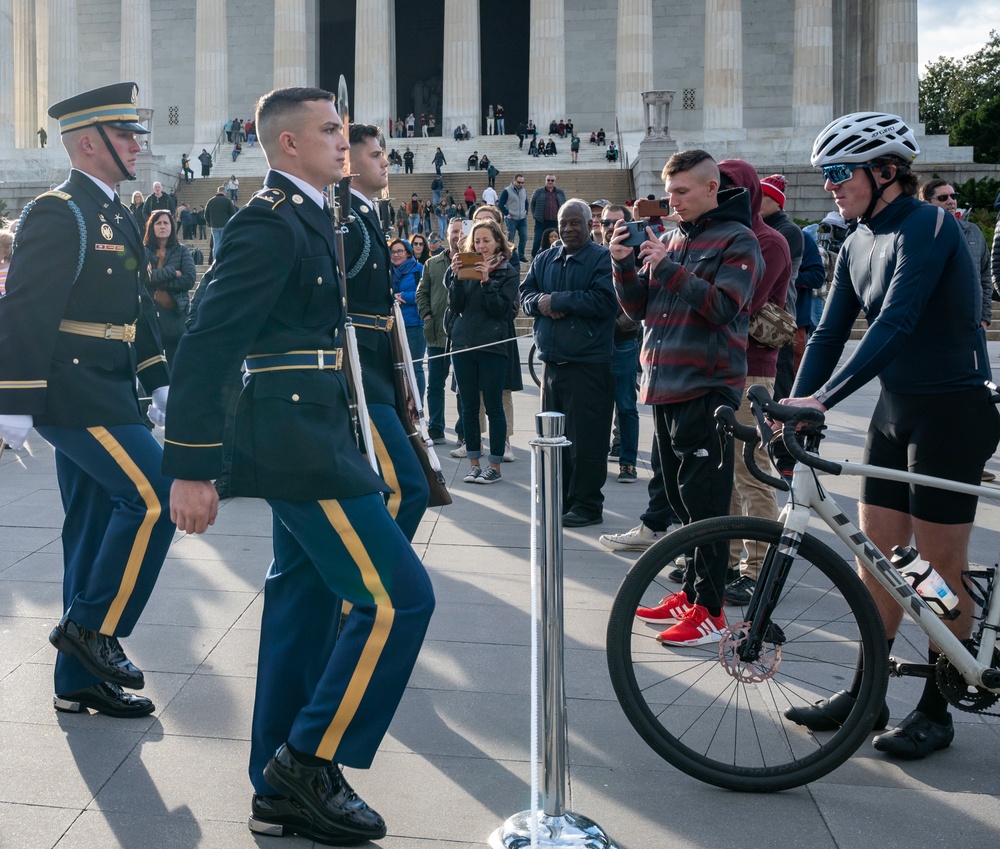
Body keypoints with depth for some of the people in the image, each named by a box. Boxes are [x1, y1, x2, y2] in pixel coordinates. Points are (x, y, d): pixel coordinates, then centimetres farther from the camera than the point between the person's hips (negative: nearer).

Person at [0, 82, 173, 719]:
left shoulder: (118, 217, 17)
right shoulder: (58, 214, -12)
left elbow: (137, 308, 23)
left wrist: (159, 380, 17)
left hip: (106, 393, 10)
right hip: (72, 392, -9)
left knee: (96, 531, 11)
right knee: (156, 498, -14)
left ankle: (81, 680, 20)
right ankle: (94, 627, 0)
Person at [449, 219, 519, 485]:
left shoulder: (507, 272, 1)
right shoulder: (467, 268, 10)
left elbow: (503, 309, -9)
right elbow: (456, 307, 4)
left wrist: (486, 281, -17)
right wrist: (457, 277, -8)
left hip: (492, 346, -4)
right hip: (463, 343, 4)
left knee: (493, 406, -1)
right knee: (468, 406, 7)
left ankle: (495, 466, 6)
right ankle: (474, 463, 15)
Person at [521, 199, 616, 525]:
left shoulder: (603, 258, -4)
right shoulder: (543, 260, 16)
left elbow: (603, 301, -17)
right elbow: (525, 296, 12)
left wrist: (555, 300, -12)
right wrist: (541, 303, -11)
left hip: (589, 366, -6)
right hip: (552, 362, 6)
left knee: (586, 440, -4)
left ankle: (587, 504, 4)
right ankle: (560, 498, 22)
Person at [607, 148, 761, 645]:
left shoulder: (737, 240, -4)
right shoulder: (673, 239, 16)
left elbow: (724, 306, -17)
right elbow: (639, 308, 13)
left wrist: (668, 267, -20)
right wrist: (624, 265, -5)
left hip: (706, 389, -7)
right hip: (665, 385, 8)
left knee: (704, 500, -7)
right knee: (681, 497, 13)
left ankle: (709, 611, -2)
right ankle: (692, 591, 23)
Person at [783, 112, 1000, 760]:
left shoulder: (928, 226, -17)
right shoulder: (858, 245, 9)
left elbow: (897, 322, -28)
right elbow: (830, 333, 8)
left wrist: (823, 398, -34)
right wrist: (793, 407, -5)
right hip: (895, 409, 8)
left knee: (943, 567, 1)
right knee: (878, 556, 10)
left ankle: (936, 711, 13)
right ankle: (867, 693, 22)